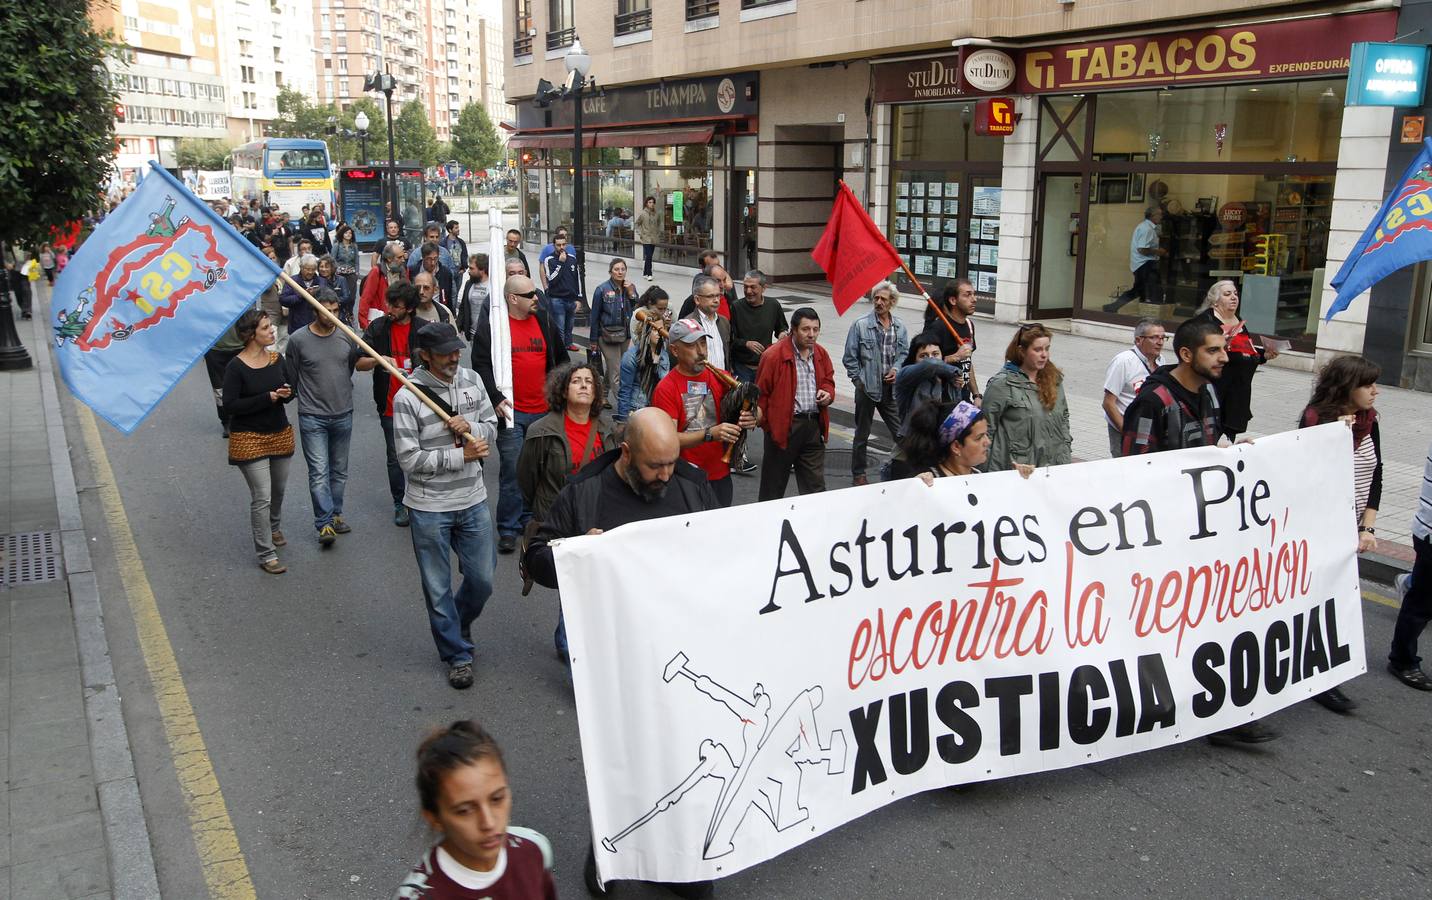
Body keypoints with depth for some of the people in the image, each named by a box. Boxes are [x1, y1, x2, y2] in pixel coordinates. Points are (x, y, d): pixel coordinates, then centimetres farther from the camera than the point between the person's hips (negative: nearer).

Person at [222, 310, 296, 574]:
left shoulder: (276, 359, 1)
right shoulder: (236, 367, -16)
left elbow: (291, 390, 12)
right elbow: (230, 406, -19)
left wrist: (287, 394, -13)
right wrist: (268, 397, -23)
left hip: (280, 434, 6)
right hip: (250, 440, -6)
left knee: (278, 490, 21)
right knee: (261, 497, -6)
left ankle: (273, 527, 49)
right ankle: (266, 554, 3)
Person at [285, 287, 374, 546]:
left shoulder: (346, 335, 0)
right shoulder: (298, 339, -9)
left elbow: (357, 362, 14)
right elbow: (292, 378, -1)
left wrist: (374, 360, -6)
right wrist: (306, 398, -1)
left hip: (343, 415, 4)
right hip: (313, 417, -4)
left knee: (339, 469, 15)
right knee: (319, 471, -9)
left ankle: (335, 514, 29)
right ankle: (325, 524, -8)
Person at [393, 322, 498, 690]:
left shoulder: (472, 380, 0)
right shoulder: (407, 398, -16)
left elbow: (492, 426, 7)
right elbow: (409, 459, -18)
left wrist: (471, 428, -15)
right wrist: (461, 456, -16)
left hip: (473, 501, 4)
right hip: (429, 509, -4)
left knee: (482, 580, 14)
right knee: (439, 588, 9)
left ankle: (459, 622, 45)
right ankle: (457, 655, 26)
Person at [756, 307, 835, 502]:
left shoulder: (821, 354, 8)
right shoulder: (773, 356, -12)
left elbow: (828, 381, 23)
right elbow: (761, 393, -8)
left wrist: (827, 393, 0)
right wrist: (767, 424, -9)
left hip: (814, 425, 6)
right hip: (784, 425, -5)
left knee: (815, 485, 9)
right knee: (774, 485, 8)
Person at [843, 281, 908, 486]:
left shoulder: (899, 327, 4)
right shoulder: (860, 325, -8)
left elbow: (905, 352, 14)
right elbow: (850, 357, -4)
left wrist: (896, 369, -5)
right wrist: (859, 380, -6)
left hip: (891, 387, 3)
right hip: (867, 387, -3)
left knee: (900, 431, 4)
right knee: (862, 434, 10)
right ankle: (858, 474, 22)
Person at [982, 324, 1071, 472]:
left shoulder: (1054, 379, 10)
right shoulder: (1002, 384, -10)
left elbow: (1064, 416, 21)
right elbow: (987, 429, -8)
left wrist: (1066, 454, 11)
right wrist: (993, 473, -10)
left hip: (1054, 466, 6)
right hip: (1016, 469, -5)